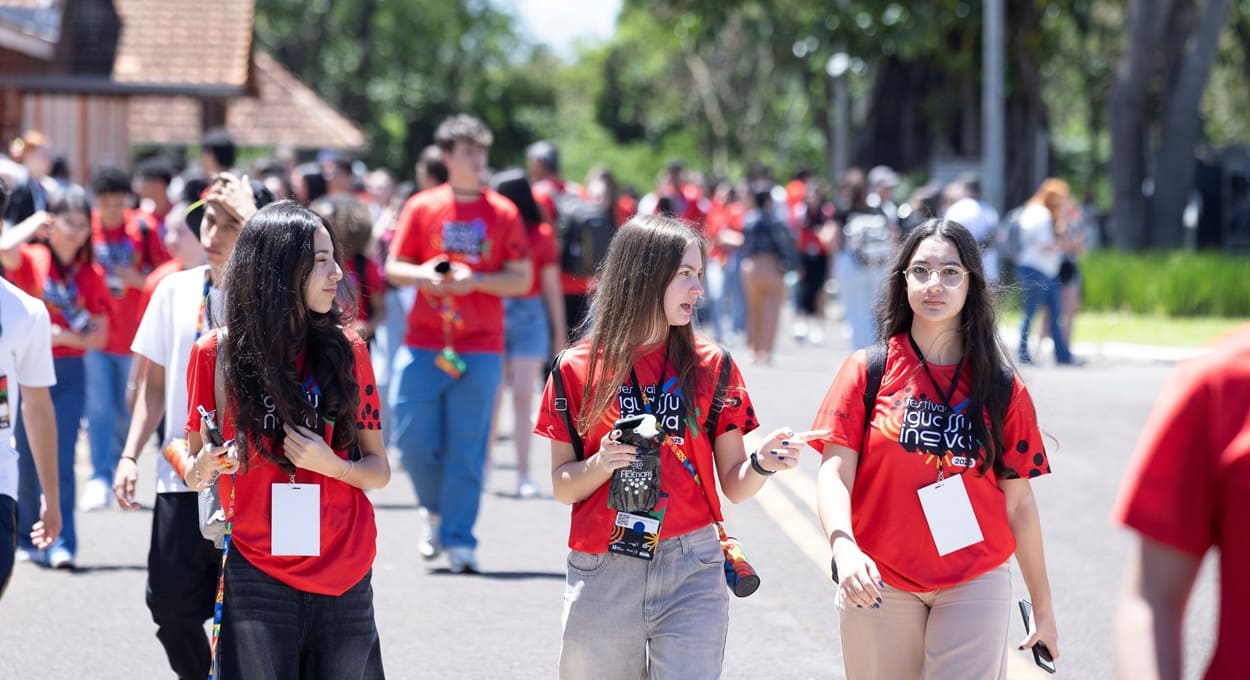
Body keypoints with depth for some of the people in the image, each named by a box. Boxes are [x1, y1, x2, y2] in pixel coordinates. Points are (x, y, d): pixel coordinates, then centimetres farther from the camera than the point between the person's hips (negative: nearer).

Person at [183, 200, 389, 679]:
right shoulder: (218, 353, -1)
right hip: (257, 580, -1)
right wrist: (204, 469, -15)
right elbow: (193, 472, 7)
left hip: (346, 580, 2)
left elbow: (379, 471, 7)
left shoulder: (347, 351, 3)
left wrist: (331, 464, -13)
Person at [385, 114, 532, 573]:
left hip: (480, 349, -1)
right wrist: (422, 275, -13)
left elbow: (521, 279, 2)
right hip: (423, 344, 1)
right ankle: (436, 512, 24)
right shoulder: (421, 208, 5)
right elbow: (393, 268, 8)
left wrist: (476, 280, -14)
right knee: (414, 441, -2)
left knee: (467, 448, -3)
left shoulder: (502, 213, 4)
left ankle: (459, 540, 3)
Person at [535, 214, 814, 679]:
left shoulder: (711, 367, 4)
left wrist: (762, 464, -17)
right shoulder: (577, 369, 2)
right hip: (602, 578, 0)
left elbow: (734, 486, 4)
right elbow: (562, 487, 5)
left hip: (691, 573, 0)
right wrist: (601, 464, -14)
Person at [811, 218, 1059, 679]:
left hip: (975, 587, 0)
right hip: (879, 585, 0)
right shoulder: (868, 372, 1)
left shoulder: (1002, 387, 3)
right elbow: (835, 472, -8)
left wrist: (1043, 607, 8)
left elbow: (1019, 503, 6)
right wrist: (844, 548, -28)